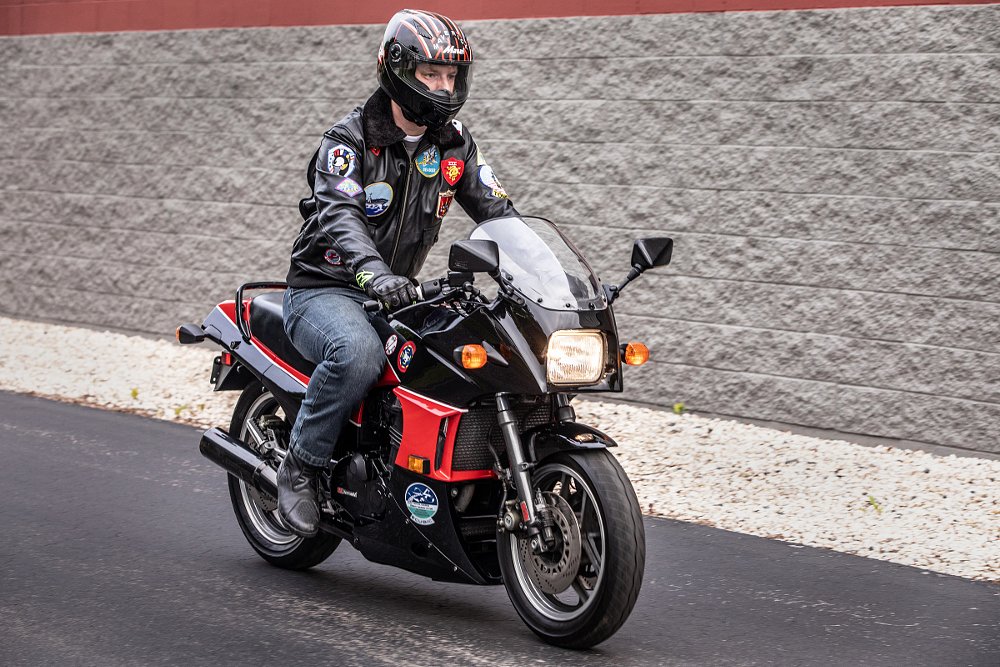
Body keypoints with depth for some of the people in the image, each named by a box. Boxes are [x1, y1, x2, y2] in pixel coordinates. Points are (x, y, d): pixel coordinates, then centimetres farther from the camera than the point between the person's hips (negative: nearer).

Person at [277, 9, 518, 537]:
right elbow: (338, 214, -28)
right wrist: (373, 272, -48)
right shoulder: (350, 138, -12)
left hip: (397, 295, 6)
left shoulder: (453, 144, 7)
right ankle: (300, 468, -20)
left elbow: (498, 211, 2)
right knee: (358, 351, -38)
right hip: (324, 291, -6)